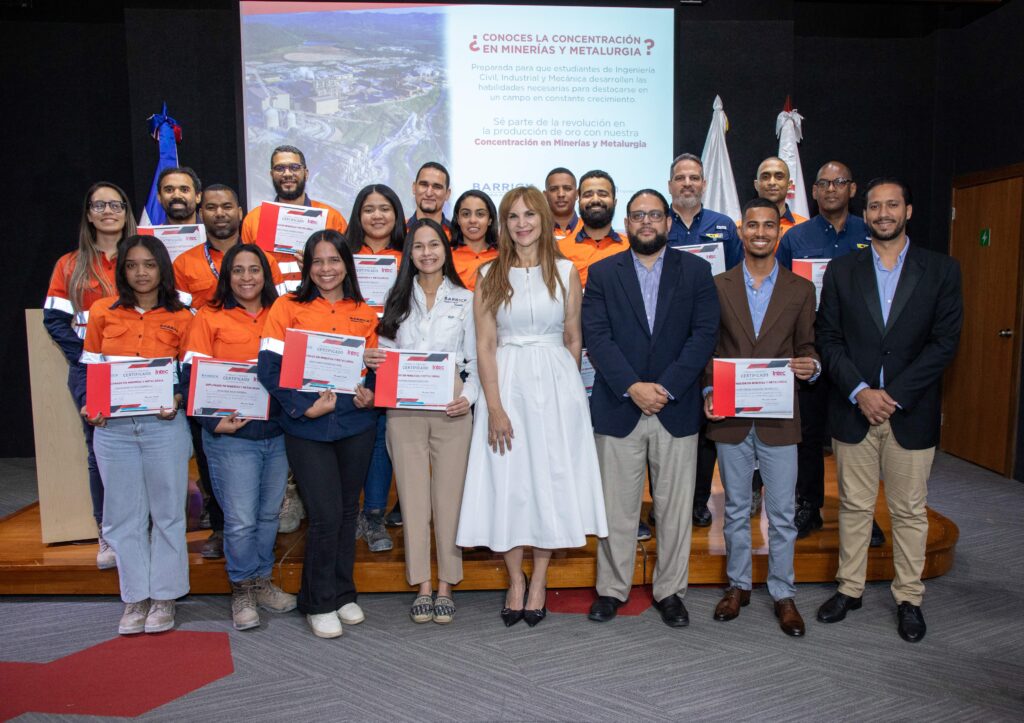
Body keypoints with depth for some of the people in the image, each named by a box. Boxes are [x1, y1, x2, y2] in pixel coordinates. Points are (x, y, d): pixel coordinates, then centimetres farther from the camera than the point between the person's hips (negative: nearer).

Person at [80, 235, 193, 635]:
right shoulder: (102, 312, 5)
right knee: (123, 514, 8)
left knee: (167, 511, 6)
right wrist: (89, 406, -6)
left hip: (164, 425, -1)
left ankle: (164, 595, 20)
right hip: (112, 427, 2)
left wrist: (178, 400, -13)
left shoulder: (181, 317, 1)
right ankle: (135, 597, 21)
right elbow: (88, 367, 9)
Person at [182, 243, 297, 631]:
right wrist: (213, 422, -14)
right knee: (241, 519, 1)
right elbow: (191, 376, -5)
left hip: (277, 432, 4)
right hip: (231, 435, -4)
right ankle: (242, 591, 21)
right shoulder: (209, 318, -2)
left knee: (269, 514, 14)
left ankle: (262, 581, 31)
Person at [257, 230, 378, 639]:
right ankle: (319, 603, 17)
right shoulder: (288, 308, -1)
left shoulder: (364, 314, 9)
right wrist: (306, 406, -16)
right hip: (307, 428, -3)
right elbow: (269, 367, -7)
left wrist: (371, 394, -7)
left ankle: (343, 593, 30)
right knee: (325, 515, -3)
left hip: (355, 425, 3)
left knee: (347, 510, 12)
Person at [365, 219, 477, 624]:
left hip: (451, 408, -1)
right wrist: (372, 360, -9)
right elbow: (385, 352, 13)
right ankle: (422, 585, 15)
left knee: (449, 494, 2)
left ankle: (445, 585, 15)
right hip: (404, 409, 2)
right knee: (413, 495, 4)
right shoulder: (398, 299, 12)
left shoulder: (465, 299, 7)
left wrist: (469, 396, -11)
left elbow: (475, 360, 5)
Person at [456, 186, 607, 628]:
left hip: (556, 382, 0)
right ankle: (515, 581, 20)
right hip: (506, 383, 0)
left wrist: (564, 388, 6)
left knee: (551, 476, 4)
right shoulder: (489, 276, 3)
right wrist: (494, 407, -9)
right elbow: (485, 346, -2)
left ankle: (539, 581, 20)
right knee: (507, 479, 3)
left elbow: (573, 339, 8)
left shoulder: (566, 272, 5)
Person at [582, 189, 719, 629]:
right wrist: (632, 387, -15)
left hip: (677, 408, 1)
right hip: (618, 408, 0)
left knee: (675, 507, 8)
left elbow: (705, 334, -3)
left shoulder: (695, 271, 7)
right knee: (617, 507, 7)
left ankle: (670, 591, 25)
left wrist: (666, 387, -13)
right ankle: (612, 588, 23)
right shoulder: (602, 273, 6)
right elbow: (596, 336, -4)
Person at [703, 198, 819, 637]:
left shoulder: (800, 289, 3)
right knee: (735, 510, 14)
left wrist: (810, 366, -16)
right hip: (730, 417, 1)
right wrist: (709, 391, -9)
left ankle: (783, 594, 23)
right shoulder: (718, 286, 2)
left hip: (779, 418, 0)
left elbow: (806, 346, 6)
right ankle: (738, 585, 30)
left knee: (782, 514, 7)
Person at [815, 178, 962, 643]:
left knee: (910, 511, 9)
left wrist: (892, 395, -13)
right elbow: (828, 339, 1)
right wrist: (859, 391, -12)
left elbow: (945, 342, -4)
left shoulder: (941, 270, 2)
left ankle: (909, 598, 24)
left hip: (910, 413, -1)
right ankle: (849, 588, 25)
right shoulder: (841, 271, 5)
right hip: (853, 410, 1)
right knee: (853, 506, 10)